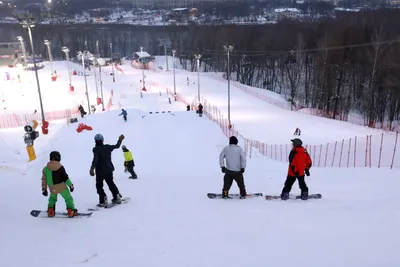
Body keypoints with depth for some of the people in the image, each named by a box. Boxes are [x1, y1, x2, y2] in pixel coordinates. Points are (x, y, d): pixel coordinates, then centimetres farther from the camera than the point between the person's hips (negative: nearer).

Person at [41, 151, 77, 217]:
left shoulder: (46, 168, -4)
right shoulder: (60, 167, -16)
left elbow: (44, 180, 2)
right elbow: (66, 178, -11)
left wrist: (44, 189, 12)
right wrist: (71, 185, 0)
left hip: (52, 188, 4)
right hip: (61, 187, -4)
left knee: (52, 198, 29)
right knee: (68, 198, 9)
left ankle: (50, 211, 28)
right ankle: (71, 211, 6)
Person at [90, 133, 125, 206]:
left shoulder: (96, 149, -15)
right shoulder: (107, 147, -1)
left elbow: (95, 159, -28)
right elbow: (117, 146, 15)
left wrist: (92, 168, -33)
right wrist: (120, 140, 32)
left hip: (100, 171, -5)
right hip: (109, 170, 5)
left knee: (99, 186, 6)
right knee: (111, 183, 22)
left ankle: (103, 201, -3)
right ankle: (117, 197, 24)